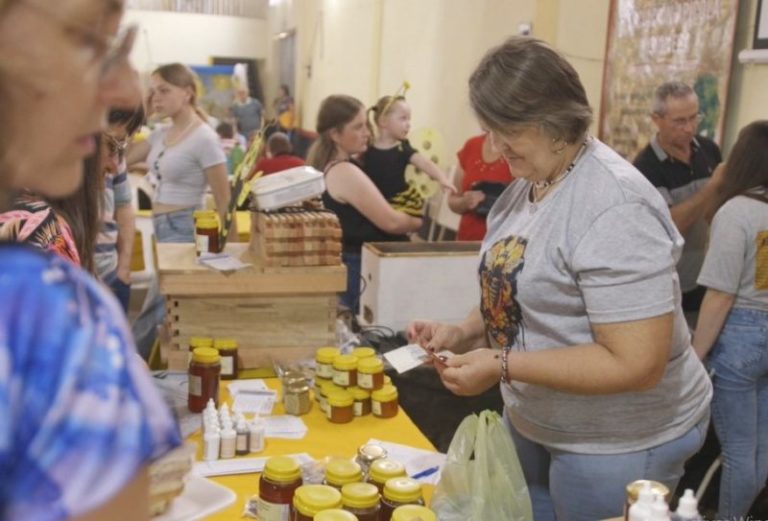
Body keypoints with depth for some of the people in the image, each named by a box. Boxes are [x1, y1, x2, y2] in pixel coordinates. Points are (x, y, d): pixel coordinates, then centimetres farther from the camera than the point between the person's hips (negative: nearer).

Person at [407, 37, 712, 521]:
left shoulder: (614, 208, -26)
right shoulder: (527, 182, 1)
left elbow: (636, 365, -29)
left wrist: (502, 366, -28)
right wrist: (465, 333, -4)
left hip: (617, 443, -8)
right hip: (533, 422, 8)